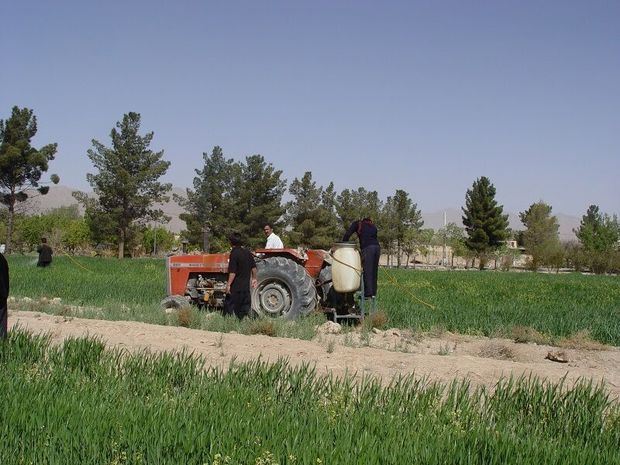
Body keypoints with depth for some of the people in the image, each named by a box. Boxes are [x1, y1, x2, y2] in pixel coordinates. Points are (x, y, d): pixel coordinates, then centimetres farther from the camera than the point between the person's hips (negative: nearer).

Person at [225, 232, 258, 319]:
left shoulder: (234, 254, -15)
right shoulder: (247, 252, 5)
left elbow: (232, 272, -20)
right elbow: (253, 268, 12)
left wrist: (228, 285, -18)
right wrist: (254, 278, 24)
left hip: (235, 287, -6)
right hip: (246, 286, 6)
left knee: (229, 306, 1)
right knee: (245, 307, 12)